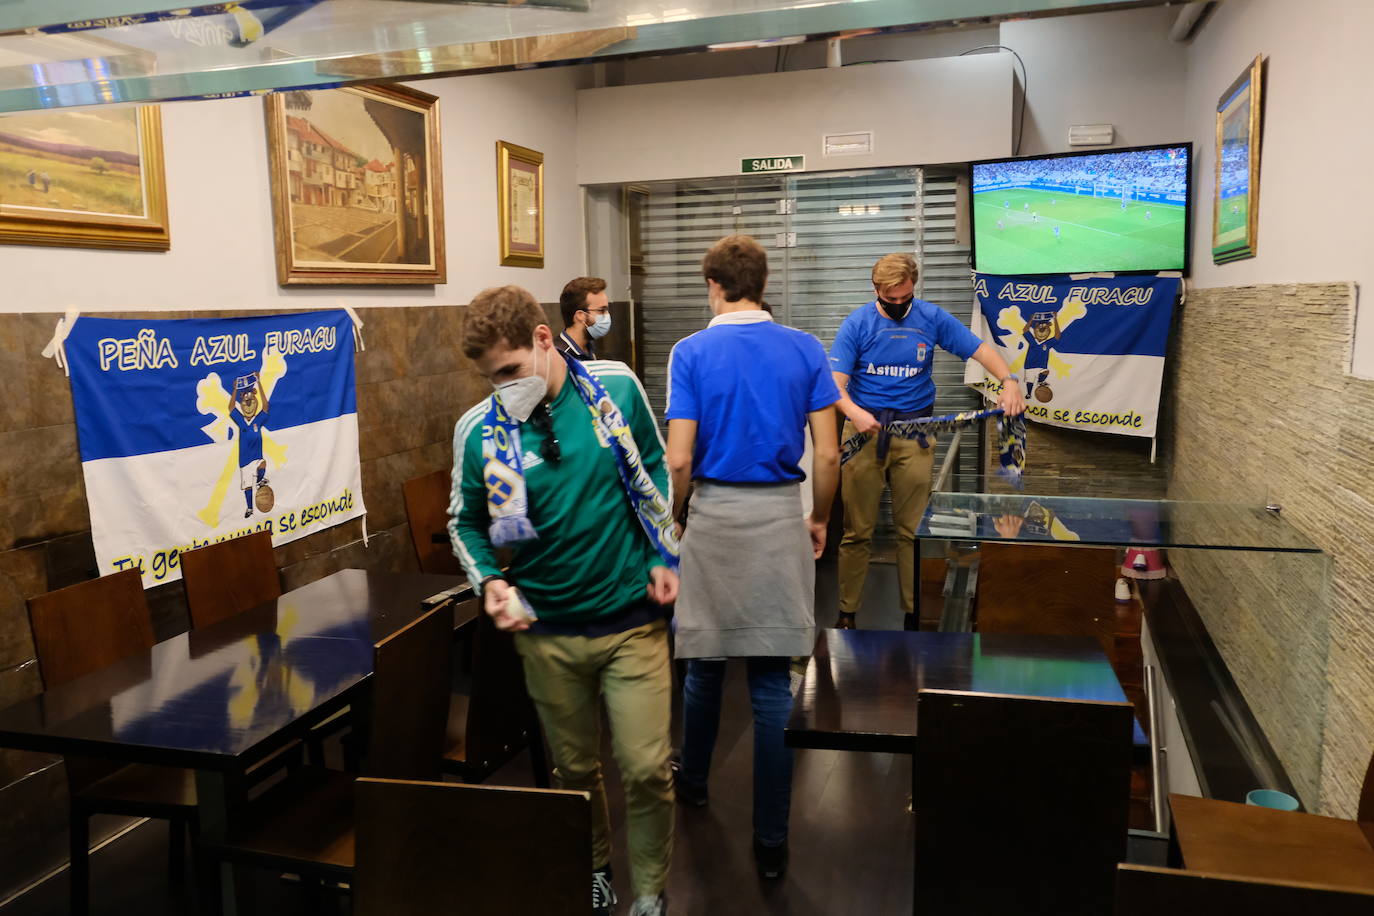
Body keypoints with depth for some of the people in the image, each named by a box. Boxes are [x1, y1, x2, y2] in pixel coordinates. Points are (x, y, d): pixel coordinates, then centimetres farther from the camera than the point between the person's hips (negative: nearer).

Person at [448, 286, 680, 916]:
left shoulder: (616, 387, -7)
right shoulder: (479, 431, -9)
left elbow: (655, 471, 7)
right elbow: (466, 523, 6)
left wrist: (664, 556, 0)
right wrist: (489, 582, -12)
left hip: (633, 619, -1)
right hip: (548, 632, 1)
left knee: (646, 769, 0)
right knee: (574, 769, 17)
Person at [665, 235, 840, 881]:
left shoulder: (692, 353, -5)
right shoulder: (805, 350, -1)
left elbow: (679, 460, -10)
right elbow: (828, 454, -3)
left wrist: (671, 520, 6)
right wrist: (820, 520, 12)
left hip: (714, 513, -1)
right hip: (780, 517, 1)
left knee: (704, 661, 19)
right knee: (772, 682, 5)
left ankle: (693, 779, 41)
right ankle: (771, 840, 13)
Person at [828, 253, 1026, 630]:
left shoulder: (932, 317, 3)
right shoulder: (857, 323, -2)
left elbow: (981, 350, 4)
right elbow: (836, 383, -8)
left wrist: (1009, 380, -15)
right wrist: (854, 412, -28)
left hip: (914, 431, 1)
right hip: (864, 429, -1)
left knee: (913, 530, 5)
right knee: (857, 530, 2)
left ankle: (914, 613, 16)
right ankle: (847, 612, 12)